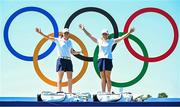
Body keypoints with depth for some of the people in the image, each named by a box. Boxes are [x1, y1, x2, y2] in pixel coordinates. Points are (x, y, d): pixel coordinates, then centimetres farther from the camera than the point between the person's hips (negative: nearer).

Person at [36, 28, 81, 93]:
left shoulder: (69, 42, 16)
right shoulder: (58, 40, 3)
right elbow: (48, 38, -7)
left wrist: (79, 52, 6)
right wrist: (40, 33, -18)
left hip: (68, 61, 5)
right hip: (61, 60, -5)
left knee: (70, 79, 3)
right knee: (60, 78, -8)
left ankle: (70, 93, 7)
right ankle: (59, 92, -10)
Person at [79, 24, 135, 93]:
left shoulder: (111, 41, 9)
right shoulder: (99, 41, 14)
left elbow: (121, 38, 6)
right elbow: (90, 36, 16)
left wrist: (129, 33, 0)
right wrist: (84, 29, 15)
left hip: (108, 59, -2)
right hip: (101, 59, 2)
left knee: (107, 77, -7)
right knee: (103, 78, 4)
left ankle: (109, 92, -7)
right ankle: (103, 92, 5)